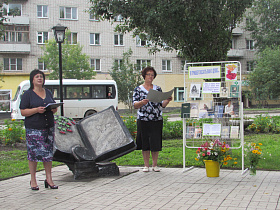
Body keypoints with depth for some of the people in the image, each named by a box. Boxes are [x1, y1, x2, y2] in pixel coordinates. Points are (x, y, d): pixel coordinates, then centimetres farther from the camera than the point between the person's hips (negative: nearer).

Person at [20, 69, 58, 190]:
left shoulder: (48, 93, 15)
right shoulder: (28, 94, -1)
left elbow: (54, 108, 22)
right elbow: (23, 112, -6)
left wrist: (54, 109, -2)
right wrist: (36, 110, -20)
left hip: (48, 127, 5)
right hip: (33, 129, -5)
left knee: (48, 153, 5)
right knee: (33, 153, -1)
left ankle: (49, 179, 13)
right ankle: (33, 180, 10)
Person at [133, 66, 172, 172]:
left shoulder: (158, 88, 11)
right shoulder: (138, 89, 5)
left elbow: (162, 105, 7)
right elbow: (135, 105, -4)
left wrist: (167, 100, -13)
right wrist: (143, 102, -23)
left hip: (157, 120, 1)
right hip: (143, 120, -1)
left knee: (156, 142, 1)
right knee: (144, 143, 2)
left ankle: (155, 165, 12)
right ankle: (146, 165, 13)